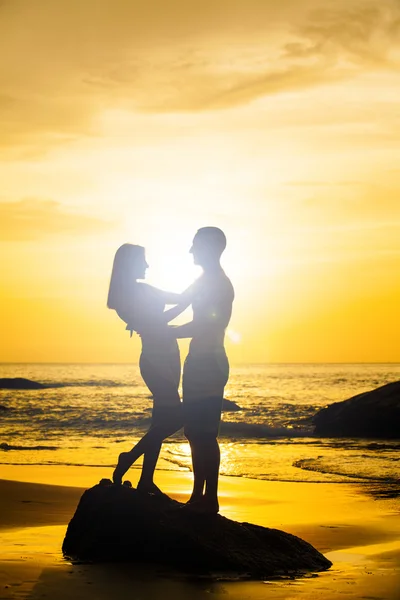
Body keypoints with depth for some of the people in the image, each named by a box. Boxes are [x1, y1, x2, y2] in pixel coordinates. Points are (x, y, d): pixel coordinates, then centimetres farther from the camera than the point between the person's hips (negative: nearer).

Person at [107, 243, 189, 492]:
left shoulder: (143, 290, 17)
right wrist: (186, 303, -15)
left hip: (167, 357, 9)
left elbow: (181, 299, 22)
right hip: (154, 360, -9)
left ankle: (147, 481, 12)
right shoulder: (126, 295, -9)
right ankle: (128, 459, -3)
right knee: (175, 417, -15)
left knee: (163, 420, 8)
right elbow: (153, 321, -18)